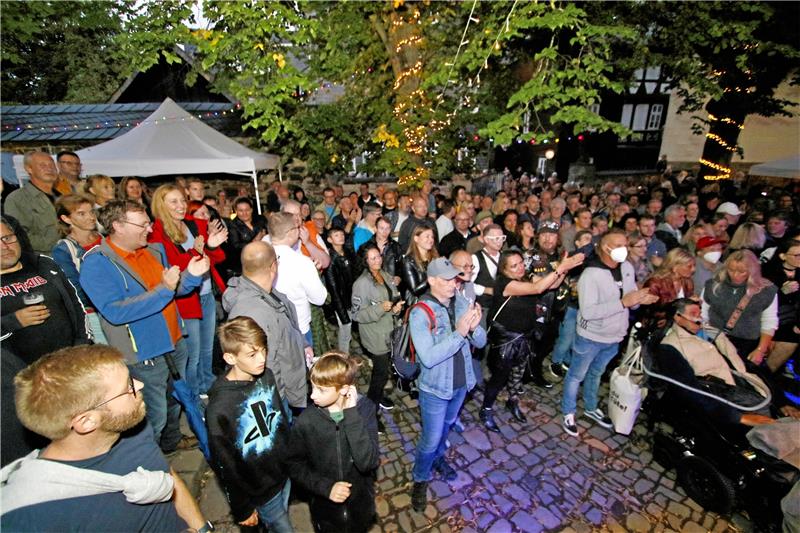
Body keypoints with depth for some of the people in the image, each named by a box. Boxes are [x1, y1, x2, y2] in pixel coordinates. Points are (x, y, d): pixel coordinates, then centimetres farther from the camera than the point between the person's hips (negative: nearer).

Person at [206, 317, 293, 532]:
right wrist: (242, 509, -6)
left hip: (285, 473, 5)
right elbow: (224, 465, -16)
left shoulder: (266, 376, -11)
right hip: (260, 491, -5)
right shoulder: (219, 407, -27)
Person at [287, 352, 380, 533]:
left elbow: (368, 463, -28)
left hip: (360, 507, 1)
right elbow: (295, 465, -7)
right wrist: (326, 487, -20)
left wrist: (351, 415, -33)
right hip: (325, 510, 0)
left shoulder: (365, 409, -20)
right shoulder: (305, 421, -19)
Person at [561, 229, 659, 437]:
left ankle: (591, 408, 47)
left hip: (614, 337, 7)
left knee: (596, 373, 26)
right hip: (590, 338, -6)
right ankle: (569, 413, 32)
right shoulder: (591, 274, -25)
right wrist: (622, 302, -33)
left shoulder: (628, 268, -3)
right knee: (577, 375, 13)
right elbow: (588, 312, -31)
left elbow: (631, 299, 7)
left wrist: (641, 299, -16)